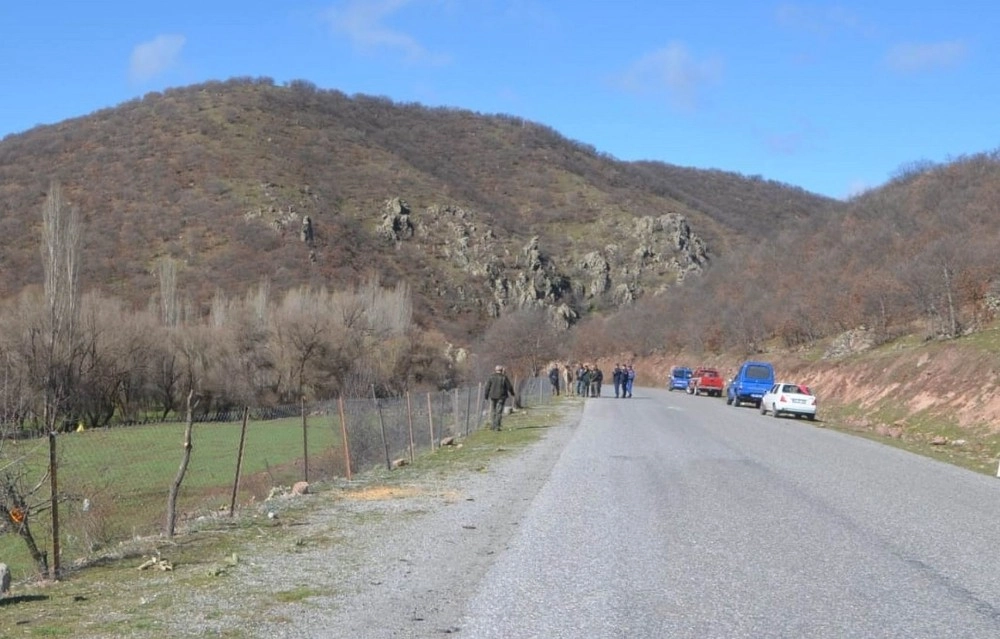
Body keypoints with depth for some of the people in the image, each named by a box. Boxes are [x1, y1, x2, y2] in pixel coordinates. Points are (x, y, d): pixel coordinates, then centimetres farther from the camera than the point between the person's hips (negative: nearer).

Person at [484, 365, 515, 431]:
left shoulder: (491, 377, -3)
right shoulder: (504, 377, -6)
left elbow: (487, 387, -4)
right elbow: (509, 386, 0)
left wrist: (485, 396, 3)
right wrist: (512, 393, 17)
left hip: (493, 396, 1)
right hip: (501, 396, -1)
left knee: (492, 411, 14)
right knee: (499, 412, 0)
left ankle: (492, 425, 12)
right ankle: (497, 426, -5)